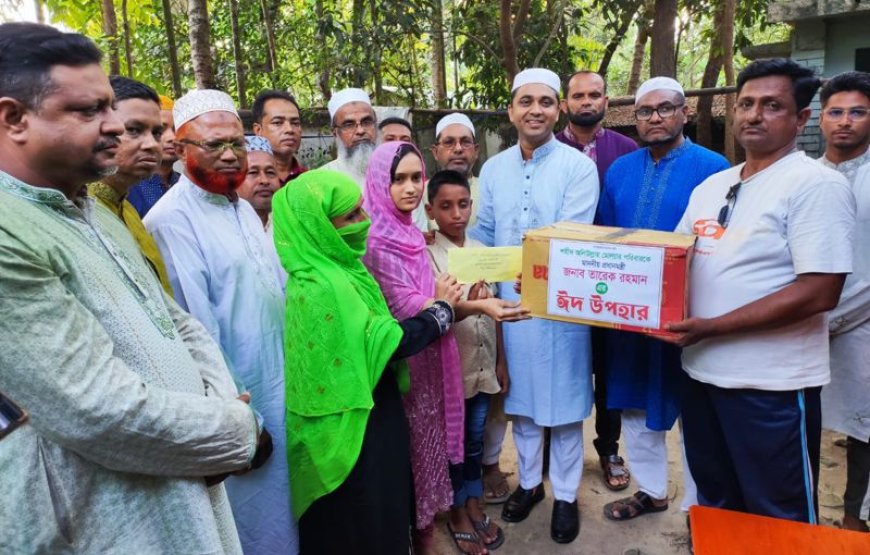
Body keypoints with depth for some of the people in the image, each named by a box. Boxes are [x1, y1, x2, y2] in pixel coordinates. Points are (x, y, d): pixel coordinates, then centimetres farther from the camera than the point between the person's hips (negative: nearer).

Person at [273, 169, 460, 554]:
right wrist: (441, 309, -9)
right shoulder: (320, 285, -27)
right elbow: (386, 340, -23)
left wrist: (435, 307, 0)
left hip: (372, 411, 9)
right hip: (354, 426, -9)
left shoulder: (340, 266, 2)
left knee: (382, 515, 25)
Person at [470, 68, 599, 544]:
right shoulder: (492, 169, 6)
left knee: (563, 402, 8)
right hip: (508, 301, 4)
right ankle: (529, 481, 37)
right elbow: (483, 236, 9)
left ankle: (565, 494, 29)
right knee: (519, 397, 16)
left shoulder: (578, 166, -7)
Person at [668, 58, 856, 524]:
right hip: (702, 372, 7)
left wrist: (712, 327, -21)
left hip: (772, 386, -6)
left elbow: (818, 293, -20)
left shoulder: (816, 184, -12)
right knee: (714, 508, 23)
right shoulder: (710, 187, 10)